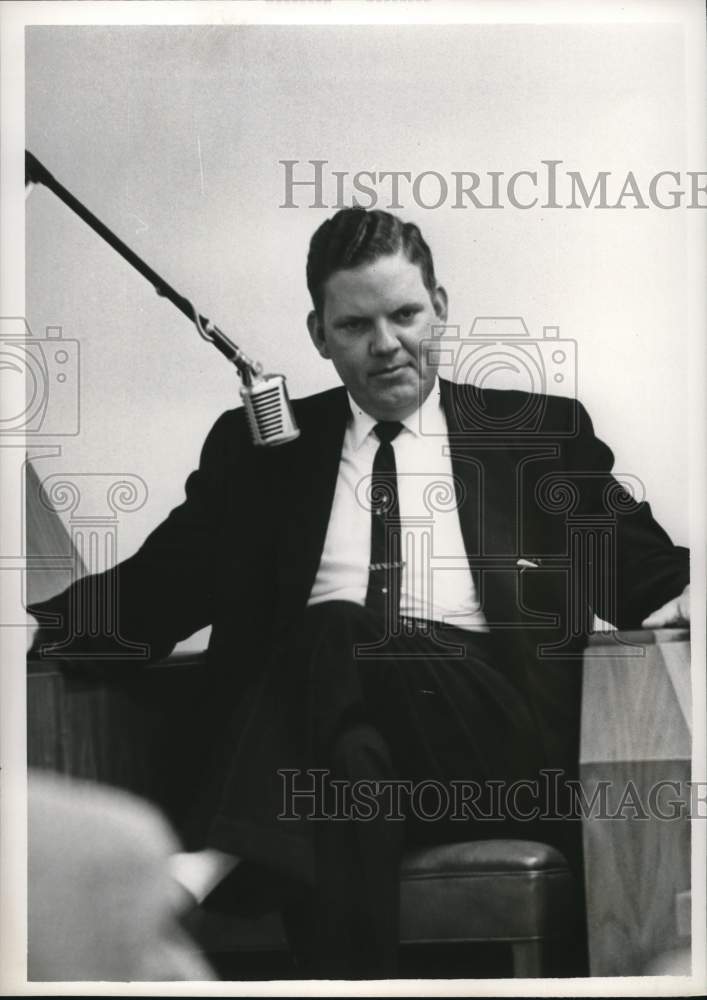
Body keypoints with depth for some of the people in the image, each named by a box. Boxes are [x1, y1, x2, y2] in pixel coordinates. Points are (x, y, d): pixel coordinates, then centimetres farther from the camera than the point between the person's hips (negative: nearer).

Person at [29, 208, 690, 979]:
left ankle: (216, 860, -40)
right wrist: (42, 623, -3)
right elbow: (161, 586, 15)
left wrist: (680, 593, -10)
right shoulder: (258, 447, 21)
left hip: (490, 728, -1)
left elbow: (640, 568, 15)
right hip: (314, 713, 1)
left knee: (337, 634, -31)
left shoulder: (539, 432, 19)